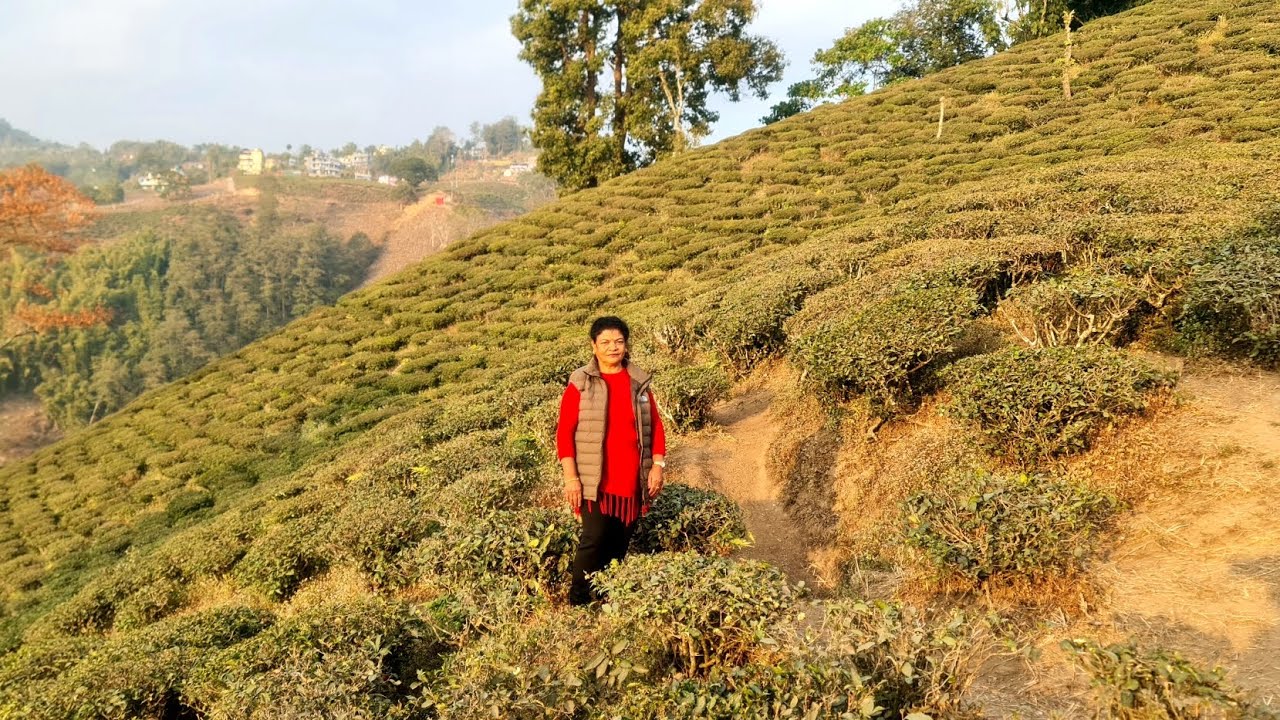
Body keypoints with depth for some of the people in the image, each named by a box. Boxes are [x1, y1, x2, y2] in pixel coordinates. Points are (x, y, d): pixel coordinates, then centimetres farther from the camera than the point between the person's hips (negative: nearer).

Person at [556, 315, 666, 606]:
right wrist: (570, 477, -10)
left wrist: (657, 465, 2)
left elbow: (655, 426, 11)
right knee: (594, 539, -9)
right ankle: (579, 602, 7)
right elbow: (564, 432, -5)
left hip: (632, 481, 4)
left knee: (620, 543, 9)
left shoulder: (639, 382, 8)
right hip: (595, 480, -3)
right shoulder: (580, 384, -4)